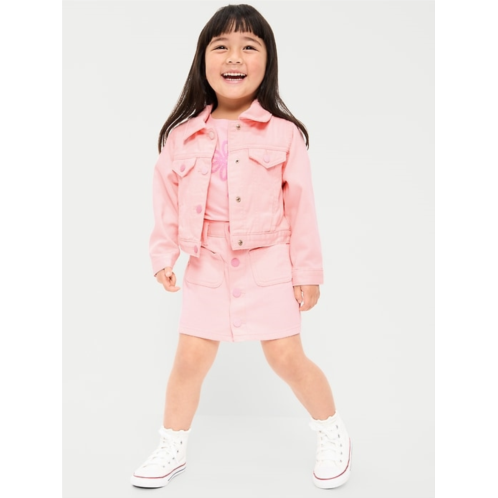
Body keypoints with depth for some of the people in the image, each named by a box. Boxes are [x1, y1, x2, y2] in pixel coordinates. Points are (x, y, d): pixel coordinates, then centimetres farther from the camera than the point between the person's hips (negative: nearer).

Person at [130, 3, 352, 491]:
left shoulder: (283, 134, -8)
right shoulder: (183, 136, -2)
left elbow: (300, 207, -4)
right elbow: (167, 202, 5)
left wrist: (308, 271, -2)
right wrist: (163, 255, -1)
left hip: (269, 268, -2)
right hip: (207, 268, 3)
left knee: (288, 359, 5)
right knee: (189, 360, 9)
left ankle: (333, 435, 31)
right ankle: (171, 450, 30)